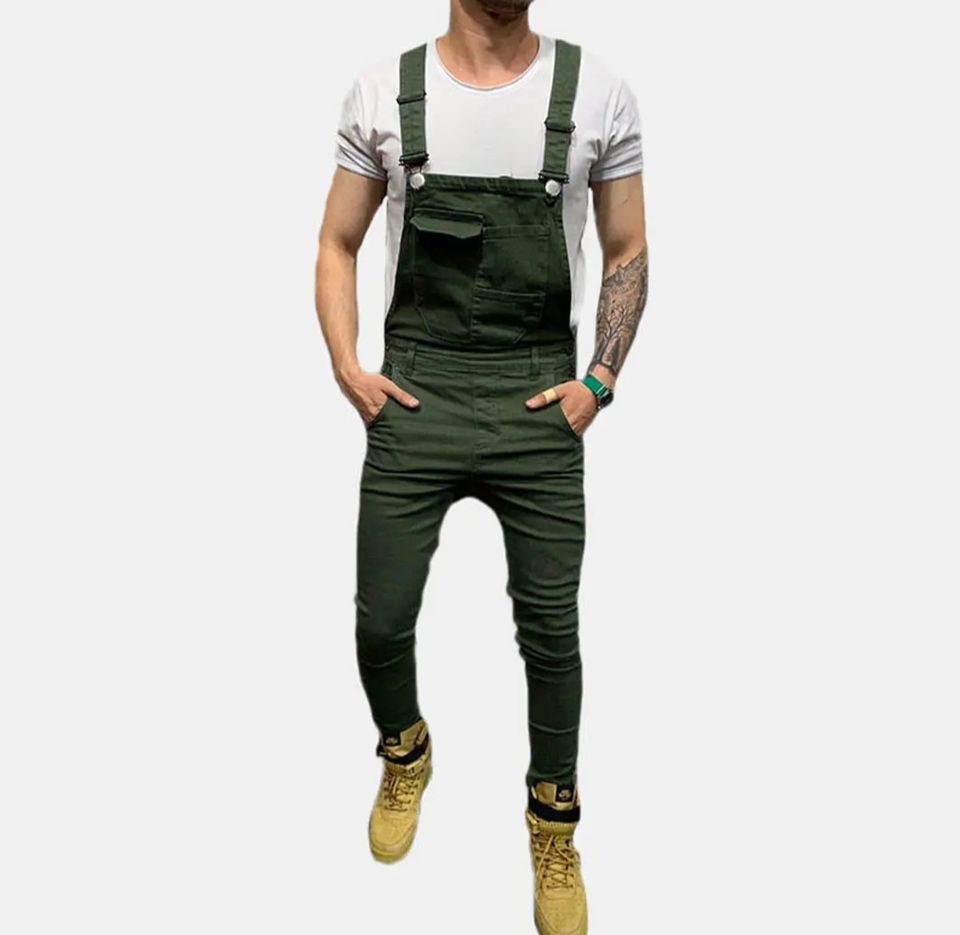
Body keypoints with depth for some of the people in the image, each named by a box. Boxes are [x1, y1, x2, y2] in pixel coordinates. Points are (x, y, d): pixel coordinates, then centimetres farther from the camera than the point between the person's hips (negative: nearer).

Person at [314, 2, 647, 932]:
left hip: (541, 403, 0)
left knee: (551, 630, 6)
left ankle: (554, 822, 32)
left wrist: (600, 380, -2)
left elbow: (627, 251, 8)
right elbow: (337, 245, 10)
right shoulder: (384, 91, 3)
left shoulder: (598, 91, 2)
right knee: (380, 620, 5)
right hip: (412, 399, 1)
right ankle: (405, 753, 40)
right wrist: (347, 368, -2)